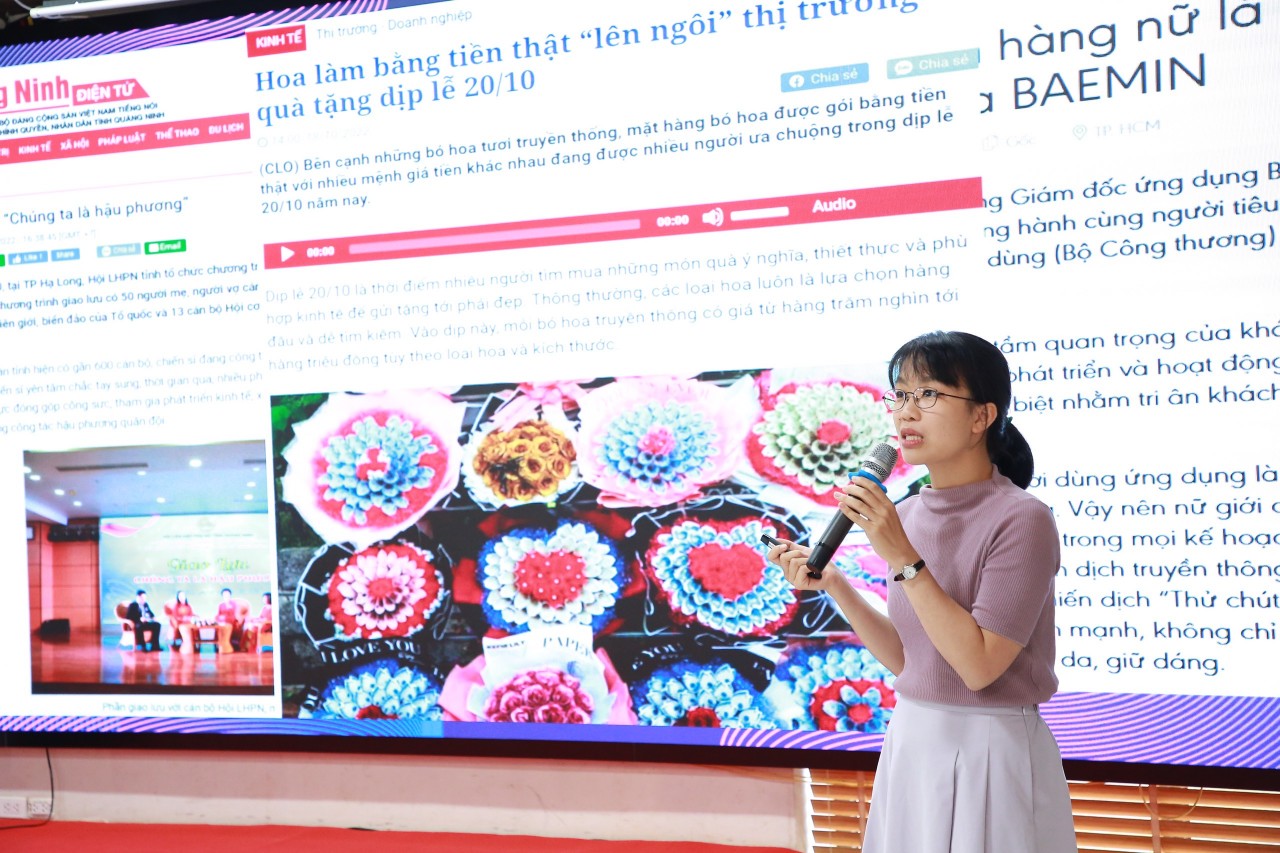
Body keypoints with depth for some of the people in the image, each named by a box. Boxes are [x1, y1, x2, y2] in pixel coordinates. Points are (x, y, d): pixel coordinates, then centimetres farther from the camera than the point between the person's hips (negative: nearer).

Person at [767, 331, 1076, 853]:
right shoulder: (908, 513, 2)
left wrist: (903, 558, -23)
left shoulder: (1021, 519, -17)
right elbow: (904, 657, 6)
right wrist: (832, 585, -6)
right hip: (910, 742, 6)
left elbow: (978, 665, -22)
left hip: (989, 748, -6)